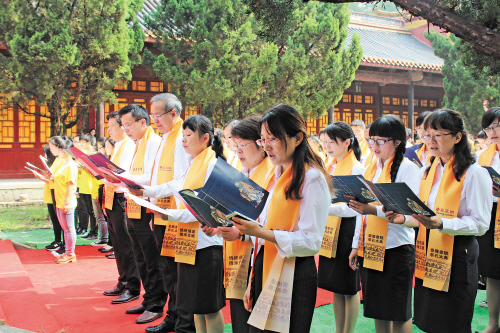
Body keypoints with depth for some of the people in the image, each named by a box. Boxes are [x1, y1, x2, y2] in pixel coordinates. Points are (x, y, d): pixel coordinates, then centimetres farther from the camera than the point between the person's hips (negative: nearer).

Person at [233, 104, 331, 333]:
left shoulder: (312, 179, -12)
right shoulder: (273, 175, 10)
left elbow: (311, 242, -17)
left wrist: (261, 232, -25)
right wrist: (252, 281, 14)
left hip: (294, 276, -7)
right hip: (265, 271, 7)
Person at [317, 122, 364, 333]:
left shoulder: (356, 169, -12)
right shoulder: (330, 167, 11)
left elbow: (354, 208, -20)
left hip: (347, 232, -8)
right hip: (329, 231, 8)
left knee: (349, 288, 5)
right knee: (336, 286, 16)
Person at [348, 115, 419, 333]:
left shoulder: (408, 168, -8)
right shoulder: (370, 168, 11)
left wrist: (375, 210, -30)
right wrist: (356, 245, 13)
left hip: (396, 249, -6)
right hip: (370, 248, 6)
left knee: (398, 314, 4)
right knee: (378, 310, 14)